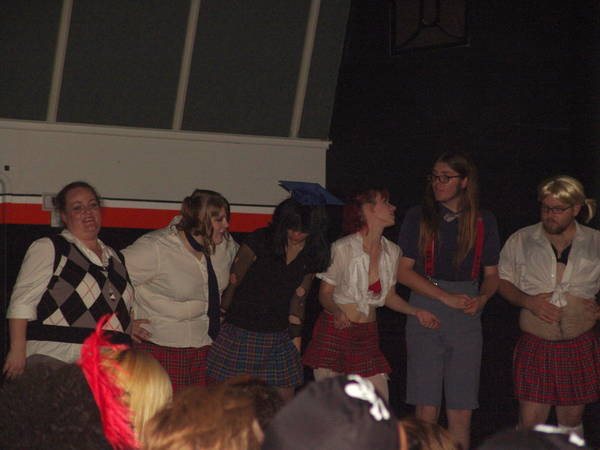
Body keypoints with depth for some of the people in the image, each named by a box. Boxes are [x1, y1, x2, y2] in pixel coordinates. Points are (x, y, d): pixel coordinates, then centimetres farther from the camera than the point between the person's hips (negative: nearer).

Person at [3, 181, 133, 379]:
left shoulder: (115, 258, 23)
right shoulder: (47, 249, 5)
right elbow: (22, 301, -3)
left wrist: (129, 322, 16)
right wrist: (18, 351, -11)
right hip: (54, 361, -5)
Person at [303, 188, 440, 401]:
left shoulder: (392, 252, 4)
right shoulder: (344, 248, -11)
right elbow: (325, 292, -6)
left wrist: (416, 311, 1)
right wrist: (337, 312, -26)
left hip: (367, 335, 5)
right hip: (334, 333, -5)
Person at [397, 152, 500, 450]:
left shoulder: (484, 222, 9)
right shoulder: (418, 217, 3)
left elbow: (492, 274, 14)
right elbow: (404, 271, -2)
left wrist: (482, 298, -9)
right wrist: (448, 297, -11)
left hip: (467, 317, 2)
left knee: (462, 408, -1)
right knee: (426, 407, -4)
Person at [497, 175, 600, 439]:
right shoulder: (521, 241, 4)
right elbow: (503, 282, 8)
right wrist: (529, 301, -10)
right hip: (535, 345, -1)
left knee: (572, 421, 11)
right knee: (530, 424, -5)